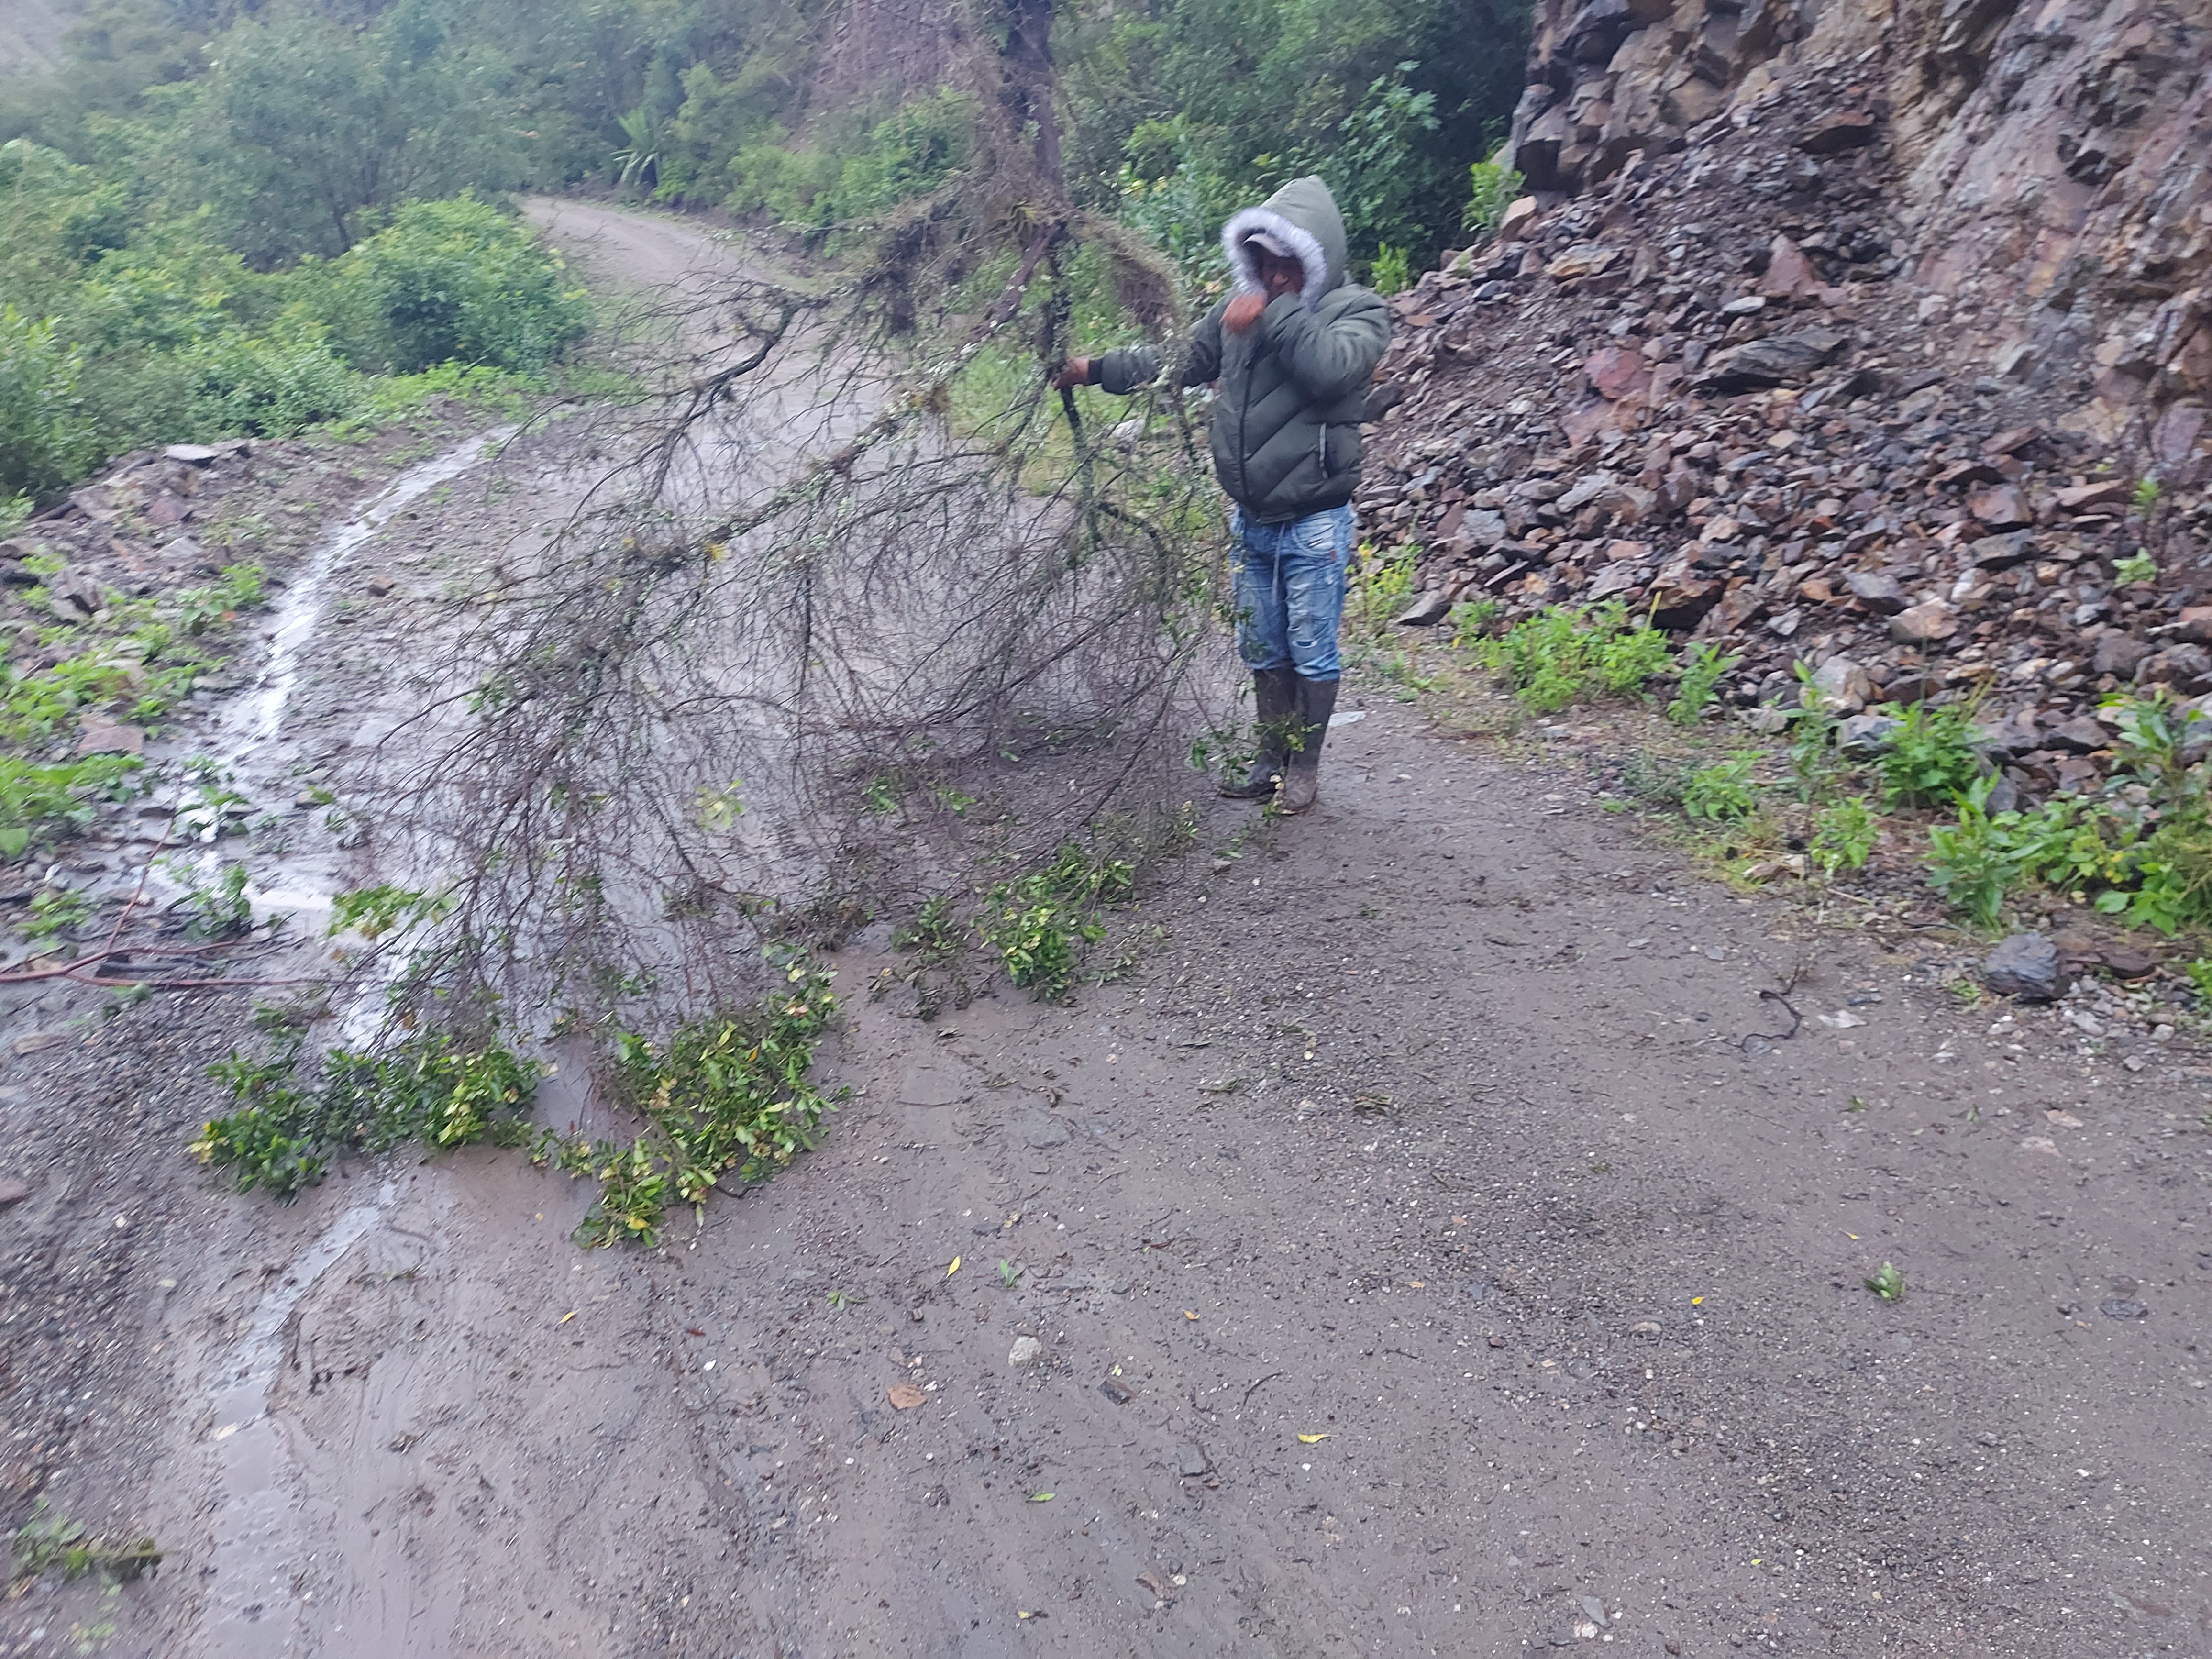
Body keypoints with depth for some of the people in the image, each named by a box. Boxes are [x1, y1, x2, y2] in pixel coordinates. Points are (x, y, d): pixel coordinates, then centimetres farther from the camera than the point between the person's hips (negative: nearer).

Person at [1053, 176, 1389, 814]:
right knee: (1262, 647, 16)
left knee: (1312, 651, 4)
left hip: (1314, 523, -6)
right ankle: (1272, 760, 30)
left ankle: (1306, 766, 21)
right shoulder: (1243, 305, 7)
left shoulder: (1358, 310, -8)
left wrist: (1273, 314, -28)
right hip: (1252, 520, 6)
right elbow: (1180, 359, 12)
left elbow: (1335, 366, -29)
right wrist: (1098, 369, 3)